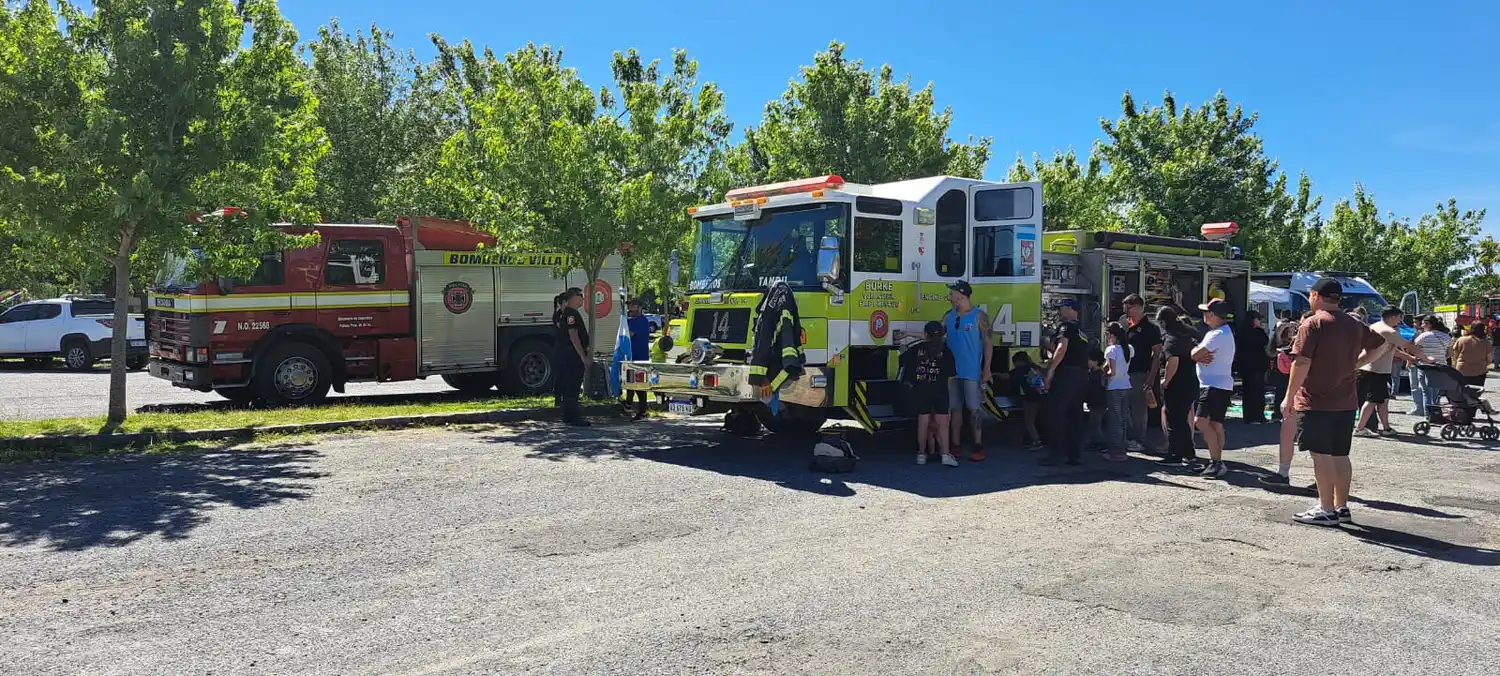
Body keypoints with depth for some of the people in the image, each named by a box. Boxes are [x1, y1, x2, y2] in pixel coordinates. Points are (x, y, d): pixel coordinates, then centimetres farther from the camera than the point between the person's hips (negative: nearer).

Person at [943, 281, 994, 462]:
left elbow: (987, 344, -6)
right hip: (952, 371, 5)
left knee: (973, 409, -3)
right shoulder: (949, 316, 10)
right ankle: (956, 445, 15)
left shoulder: (980, 316, -5)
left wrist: (987, 369, -10)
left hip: (972, 372, -5)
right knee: (955, 408, 8)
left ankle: (978, 447, 2)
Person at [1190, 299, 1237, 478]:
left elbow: (1195, 354, -20)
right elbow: (1196, 354, 13)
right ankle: (1216, 462, 17)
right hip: (1215, 385, 11)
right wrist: (1202, 356, -9)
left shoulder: (1219, 334, -17)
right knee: (1215, 424, 12)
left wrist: (1199, 355, 2)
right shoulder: (1217, 332, 18)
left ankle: (1216, 461, -18)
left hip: (1216, 386, -11)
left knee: (1202, 421, -18)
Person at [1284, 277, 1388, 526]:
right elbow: (1379, 345, 22)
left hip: (1317, 402, -7)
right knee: (1340, 455, 14)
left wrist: (1290, 398, -13)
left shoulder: (1312, 324, -12)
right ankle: (1341, 507, 20)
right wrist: (1355, 365, 18)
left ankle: (1326, 511, 0)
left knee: (1321, 456, -3)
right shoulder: (1354, 325, 9)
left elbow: (1302, 363, -18)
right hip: (1346, 402, 7)